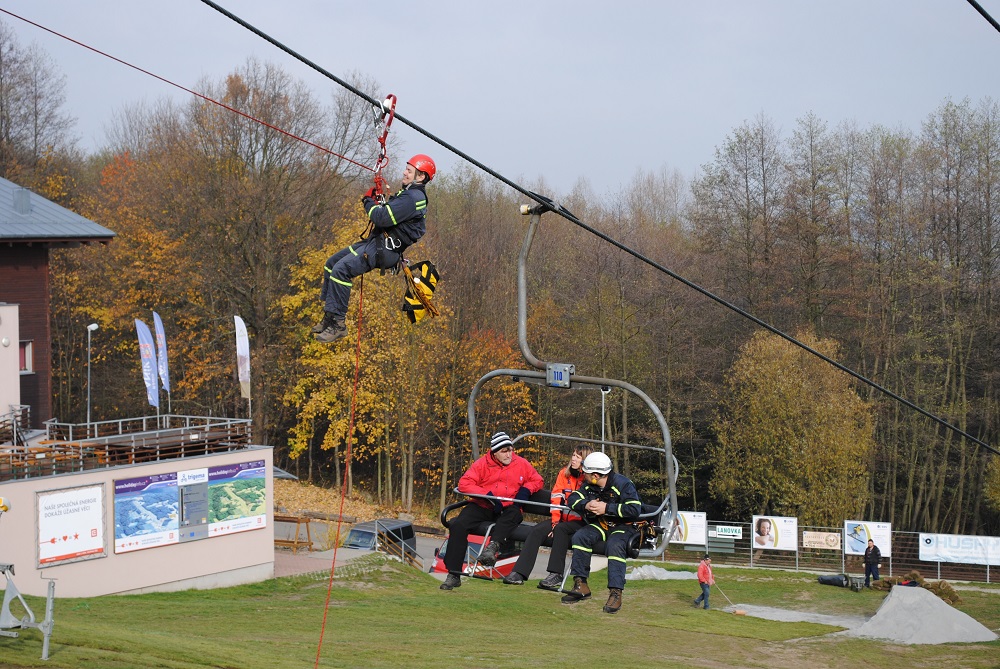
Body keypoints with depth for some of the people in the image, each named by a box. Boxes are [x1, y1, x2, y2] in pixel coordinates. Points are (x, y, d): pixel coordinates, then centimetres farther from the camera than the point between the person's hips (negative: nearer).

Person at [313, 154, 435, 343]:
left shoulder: (413, 198, -17)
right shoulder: (410, 194, 18)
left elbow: (382, 218, -24)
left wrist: (369, 202, -5)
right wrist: (376, 201, 7)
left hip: (385, 249, -11)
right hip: (376, 241, 11)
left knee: (341, 269, -25)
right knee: (331, 264, 12)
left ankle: (337, 324, -21)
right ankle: (329, 317, 15)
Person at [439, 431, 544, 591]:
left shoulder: (521, 464, 5)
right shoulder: (482, 464, -1)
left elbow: (537, 480, 19)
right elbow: (464, 483, -9)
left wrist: (526, 489, -5)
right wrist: (488, 495, -19)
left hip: (506, 510, 0)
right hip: (482, 507, 0)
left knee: (515, 513, -36)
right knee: (458, 525, -23)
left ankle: (493, 546, -50)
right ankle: (453, 575, -21)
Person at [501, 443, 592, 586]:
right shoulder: (564, 473, 9)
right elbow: (556, 498, 5)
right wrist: (555, 522, -7)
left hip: (581, 522, -5)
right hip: (563, 519, 5)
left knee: (561, 530, -34)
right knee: (538, 530, -17)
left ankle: (556, 574, -35)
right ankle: (519, 573, -24)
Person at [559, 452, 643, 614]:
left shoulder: (623, 484, -18)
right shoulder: (588, 485, 2)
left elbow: (635, 509, -26)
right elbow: (573, 499, 2)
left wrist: (607, 508, -27)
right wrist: (586, 505, -21)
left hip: (623, 526, -6)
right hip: (600, 524, 6)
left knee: (615, 545, -36)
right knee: (580, 537, -20)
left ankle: (616, 593, -38)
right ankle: (580, 585, -17)